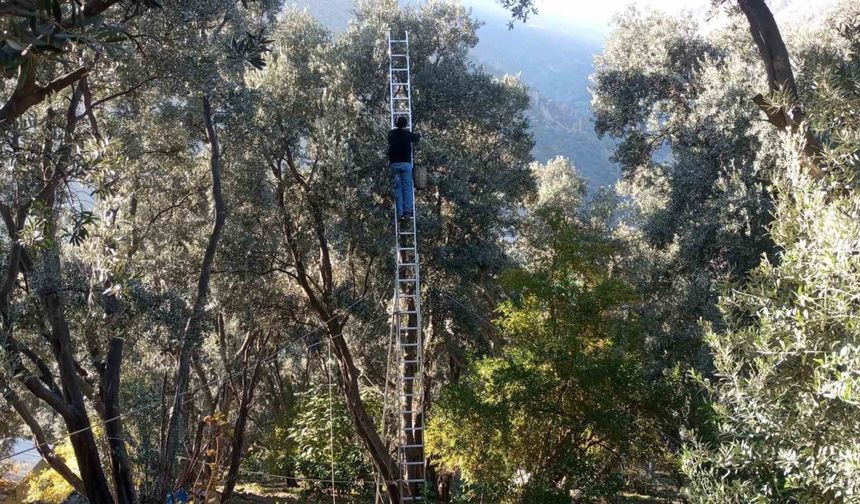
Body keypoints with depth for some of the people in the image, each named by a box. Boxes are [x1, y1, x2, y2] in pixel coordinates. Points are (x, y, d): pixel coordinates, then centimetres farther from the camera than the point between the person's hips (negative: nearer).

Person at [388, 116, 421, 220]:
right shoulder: (408, 134, -2)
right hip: (406, 163, -2)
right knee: (407, 187, 2)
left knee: (398, 188, 3)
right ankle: (407, 211, -3)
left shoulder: (391, 134, 4)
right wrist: (417, 134, 42)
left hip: (394, 163, 2)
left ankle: (400, 212, 0)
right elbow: (417, 137, 18)